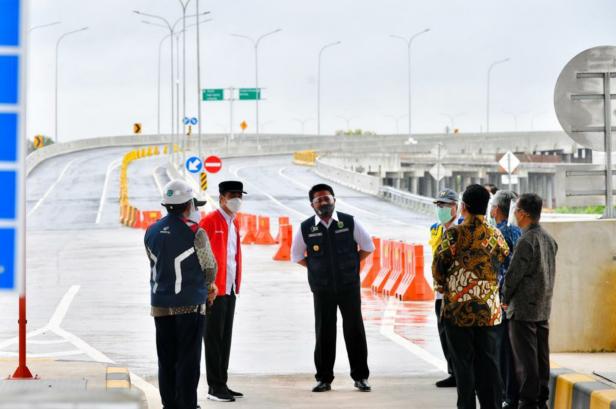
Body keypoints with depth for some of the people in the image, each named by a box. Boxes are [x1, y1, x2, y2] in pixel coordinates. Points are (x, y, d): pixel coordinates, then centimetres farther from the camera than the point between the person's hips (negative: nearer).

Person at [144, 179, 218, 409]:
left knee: (166, 360, 10)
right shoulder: (195, 234, -13)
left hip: (160, 304, 5)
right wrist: (208, 285, 23)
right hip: (190, 304, -5)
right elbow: (210, 268, -3)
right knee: (188, 359, 0)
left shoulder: (151, 233, 5)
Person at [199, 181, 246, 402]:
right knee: (214, 339, -2)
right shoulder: (209, 222, -12)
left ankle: (222, 384, 17)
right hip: (214, 290, -8)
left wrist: (236, 285, 16)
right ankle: (215, 387, 2)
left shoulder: (234, 223, 14)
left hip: (230, 290, 8)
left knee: (225, 338, 11)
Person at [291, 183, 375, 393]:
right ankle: (324, 378, 11)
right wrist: (316, 268, 4)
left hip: (349, 286, 0)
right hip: (322, 288, 0)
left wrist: (351, 264, 4)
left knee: (355, 330, 2)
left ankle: (360, 377, 11)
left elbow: (367, 246, 8)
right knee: (324, 332, 3)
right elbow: (296, 255, 13)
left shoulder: (349, 222, -3)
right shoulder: (306, 228, -2)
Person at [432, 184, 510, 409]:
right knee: (488, 361, 8)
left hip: (458, 308, -3)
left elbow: (438, 266, -6)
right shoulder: (495, 235, 0)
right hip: (489, 309, 3)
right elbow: (503, 256, 16)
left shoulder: (454, 234, -10)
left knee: (463, 362, 4)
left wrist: (442, 286, 12)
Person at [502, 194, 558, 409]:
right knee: (541, 355, 12)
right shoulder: (549, 239, 9)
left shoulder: (526, 241, -17)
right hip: (543, 308, 8)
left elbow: (513, 273, -16)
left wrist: (505, 299, -1)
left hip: (523, 309, -8)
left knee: (525, 357, -4)